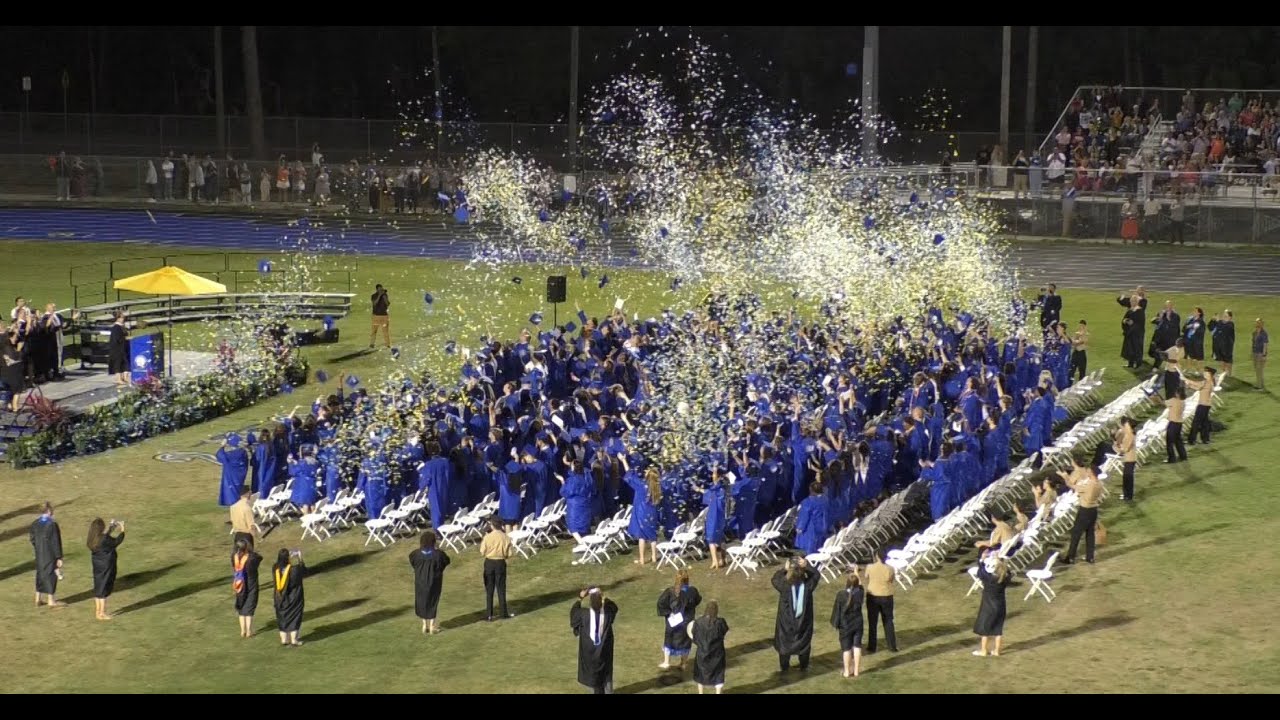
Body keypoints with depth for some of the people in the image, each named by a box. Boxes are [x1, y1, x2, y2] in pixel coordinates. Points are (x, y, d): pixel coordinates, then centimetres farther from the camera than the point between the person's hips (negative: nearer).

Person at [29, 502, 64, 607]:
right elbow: (56, 543, -18)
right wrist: (59, 558, -12)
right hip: (50, 555, -6)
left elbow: (33, 540, 6)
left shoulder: (35, 524, -2)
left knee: (40, 575, 18)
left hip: (39, 555, 6)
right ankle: (51, 601, 12)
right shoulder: (52, 525, -21)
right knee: (50, 576, 5)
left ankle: (38, 599, 22)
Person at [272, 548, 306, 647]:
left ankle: (284, 640, 23)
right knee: (294, 618, 10)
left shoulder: (275, 568, -12)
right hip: (294, 597, -3)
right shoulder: (295, 568, -22)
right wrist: (300, 560, 11)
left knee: (282, 618, 17)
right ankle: (293, 640, 13)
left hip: (280, 597, 3)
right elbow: (305, 570, -3)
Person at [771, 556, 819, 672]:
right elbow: (816, 575, -3)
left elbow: (775, 579, -3)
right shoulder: (808, 585, -22)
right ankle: (804, 666, 34)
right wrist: (807, 566, -15)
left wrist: (784, 569, -5)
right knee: (804, 641, 22)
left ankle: (784, 666, 32)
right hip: (803, 619, 1)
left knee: (785, 641, 20)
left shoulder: (784, 585, -25)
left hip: (786, 620, -1)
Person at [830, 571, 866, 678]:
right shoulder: (860, 593, -8)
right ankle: (856, 670, 15)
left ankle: (847, 671, 13)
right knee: (857, 646, 10)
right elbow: (860, 584, 15)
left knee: (846, 648, 7)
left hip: (845, 626, -3)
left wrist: (835, 623, 1)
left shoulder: (841, 595, -19)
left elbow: (836, 610, -12)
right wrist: (856, 572, 27)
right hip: (858, 624, 3)